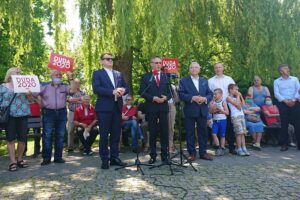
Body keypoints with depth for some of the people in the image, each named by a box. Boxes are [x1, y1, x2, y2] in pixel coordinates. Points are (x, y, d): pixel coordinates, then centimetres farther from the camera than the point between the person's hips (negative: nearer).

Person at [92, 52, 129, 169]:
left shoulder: (119, 74, 18)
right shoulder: (97, 73, 2)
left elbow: (126, 88, 14)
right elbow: (96, 89, -12)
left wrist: (123, 90, -10)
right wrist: (112, 92, -20)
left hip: (117, 107, 5)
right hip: (104, 108, -5)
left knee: (116, 134, 8)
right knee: (104, 134, 1)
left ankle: (114, 158, 18)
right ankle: (105, 159, 10)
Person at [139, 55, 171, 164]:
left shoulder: (166, 76, 13)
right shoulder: (145, 77, 7)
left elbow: (170, 91, 10)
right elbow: (142, 92, -1)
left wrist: (165, 97, -10)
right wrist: (153, 98, -13)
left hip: (163, 107, 2)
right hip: (151, 107, -1)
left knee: (164, 132, 3)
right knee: (152, 132, 4)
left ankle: (164, 155, 12)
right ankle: (153, 155, 13)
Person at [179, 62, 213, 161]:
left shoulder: (204, 81, 16)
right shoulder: (184, 81, 4)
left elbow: (210, 94, 10)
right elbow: (181, 94, -7)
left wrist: (205, 98, -12)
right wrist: (192, 98, -19)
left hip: (203, 111, 4)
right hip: (190, 111, -3)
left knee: (203, 132, 8)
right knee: (190, 133, 2)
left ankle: (203, 152, 19)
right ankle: (192, 153, 12)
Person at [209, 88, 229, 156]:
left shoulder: (223, 102, -2)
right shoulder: (212, 102, 5)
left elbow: (227, 112, -4)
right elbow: (210, 111, 4)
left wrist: (220, 109, -14)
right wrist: (212, 109, -14)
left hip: (222, 120, -2)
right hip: (215, 120, 2)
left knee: (222, 135, 6)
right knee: (214, 134, -9)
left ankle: (222, 149, 17)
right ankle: (218, 147, 6)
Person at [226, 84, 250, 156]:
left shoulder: (236, 98, 21)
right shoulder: (229, 98, -2)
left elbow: (243, 104, 15)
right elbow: (237, 104, -11)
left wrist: (241, 96, 14)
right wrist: (238, 96, -2)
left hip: (241, 115, 7)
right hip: (235, 116, -7)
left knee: (243, 133, 4)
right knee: (239, 133, -9)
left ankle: (244, 148, 5)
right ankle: (239, 149, -3)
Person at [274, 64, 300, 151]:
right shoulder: (276, 81, 8)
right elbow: (276, 94, -2)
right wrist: (285, 101, -14)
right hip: (283, 104, -1)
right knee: (284, 124, 0)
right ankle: (284, 144, 6)